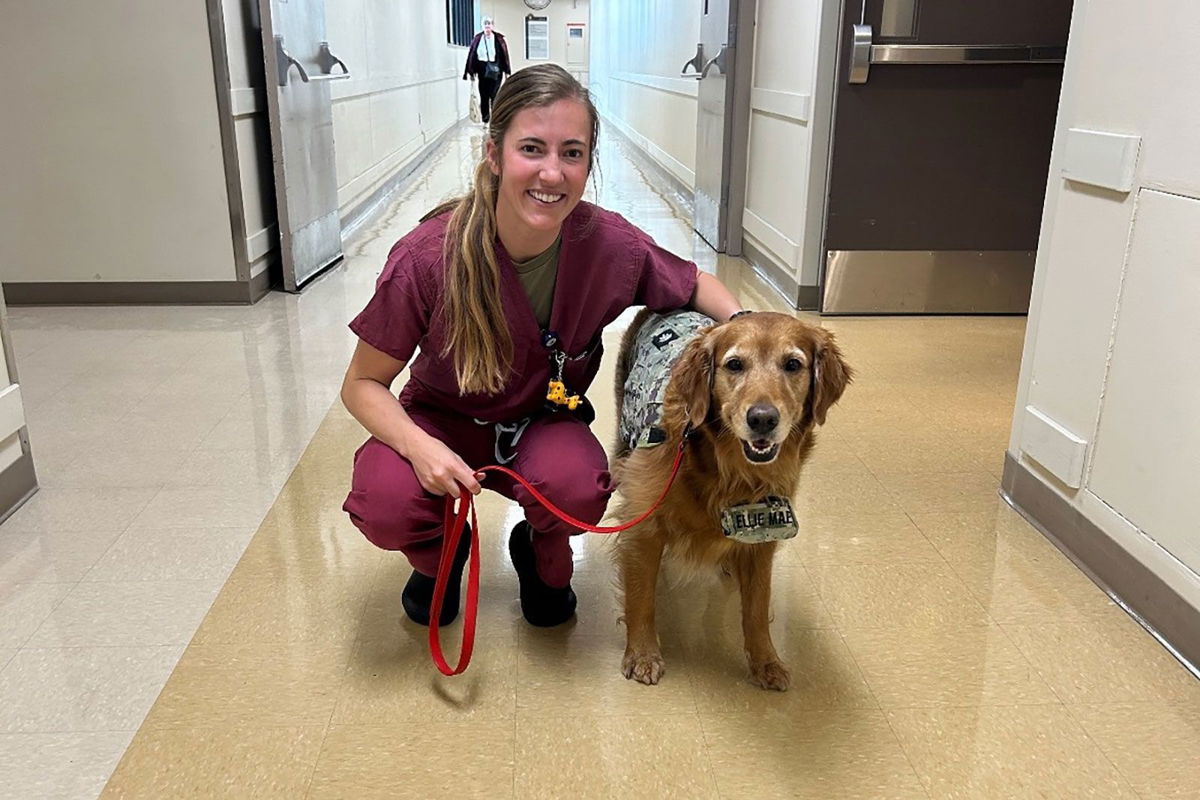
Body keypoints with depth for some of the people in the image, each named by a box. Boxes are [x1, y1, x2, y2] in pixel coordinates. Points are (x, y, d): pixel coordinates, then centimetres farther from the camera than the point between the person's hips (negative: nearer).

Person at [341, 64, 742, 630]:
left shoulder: (612, 246, -22)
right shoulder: (427, 258, -27)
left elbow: (695, 284, 0)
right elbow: (363, 383, -15)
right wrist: (419, 446, -34)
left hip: (545, 423, 1)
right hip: (441, 421, 0)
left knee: (578, 488, -32)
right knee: (383, 505, -30)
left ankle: (544, 560, 7)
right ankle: (439, 555, 10)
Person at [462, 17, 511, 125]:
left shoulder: (498, 39, -1)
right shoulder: (477, 39, 3)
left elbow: (504, 55, 0)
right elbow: (472, 55, 4)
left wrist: (507, 71, -1)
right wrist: (472, 72, 2)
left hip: (495, 71, -2)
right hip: (483, 70, 2)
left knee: (494, 95, -8)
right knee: (483, 95, 5)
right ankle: (485, 120, 13)